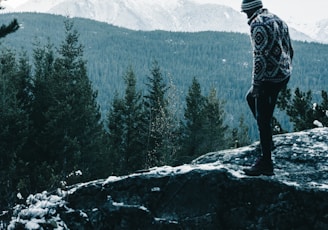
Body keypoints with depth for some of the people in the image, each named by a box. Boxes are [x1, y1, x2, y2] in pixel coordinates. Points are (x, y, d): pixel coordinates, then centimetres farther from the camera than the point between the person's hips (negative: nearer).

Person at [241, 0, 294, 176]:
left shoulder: (258, 25, -15)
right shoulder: (278, 20, 14)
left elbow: (260, 56, -21)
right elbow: (290, 50, 17)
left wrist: (256, 84, -18)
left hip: (269, 78, -10)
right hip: (284, 75, 10)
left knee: (263, 120, -3)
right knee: (251, 97, 28)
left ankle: (266, 164, 1)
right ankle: (266, 138, 27)